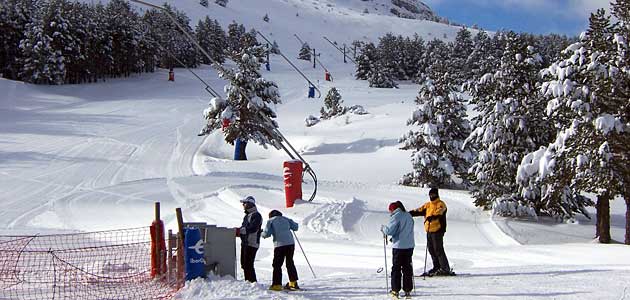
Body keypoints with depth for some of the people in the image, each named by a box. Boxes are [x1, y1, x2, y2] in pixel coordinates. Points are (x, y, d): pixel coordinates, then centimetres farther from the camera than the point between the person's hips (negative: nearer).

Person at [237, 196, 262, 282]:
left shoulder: (256, 215, -11)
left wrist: (240, 230, -27)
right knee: (244, 264, 13)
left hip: (252, 243, -10)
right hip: (244, 243, 10)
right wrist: (237, 231, 0)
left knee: (248, 264, -12)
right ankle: (247, 282, 21)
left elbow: (253, 228, -23)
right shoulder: (247, 216, 20)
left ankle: (253, 282, -8)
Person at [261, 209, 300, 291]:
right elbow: (295, 227, 13)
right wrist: (288, 226, 34)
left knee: (277, 265, 2)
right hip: (290, 243, 4)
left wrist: (263, 234, 19)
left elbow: (266, 234, -3)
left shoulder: (270, 221, 5)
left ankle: (277, 285, -4)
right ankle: (293, 282, 25)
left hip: (279, 245, -4)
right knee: (290, 263, 19)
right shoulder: (285, 219, 15)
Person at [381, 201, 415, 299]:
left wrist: (383, 228, 5)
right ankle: (408, 289, 11)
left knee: (396, 268, 2)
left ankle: (395, 290, 2)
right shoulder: (408, 216, 11)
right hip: (410, 246, 6)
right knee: (407, 267, 10)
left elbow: (389, 230, -16)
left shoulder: (396, 216, -12)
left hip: (399, 246, -6)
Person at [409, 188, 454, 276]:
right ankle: (437, 267, 19)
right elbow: (419, 211, 13)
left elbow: (439, 212, -25)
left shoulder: (441, 204, -6)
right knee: (431, 249, 10)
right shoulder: (428, 205, 18)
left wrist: (432, 217, -44)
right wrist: (410, 213, -1)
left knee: (438, 249, -11)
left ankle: (445, 269, -9)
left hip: (437, 230, -8)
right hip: (429, 230, 8)